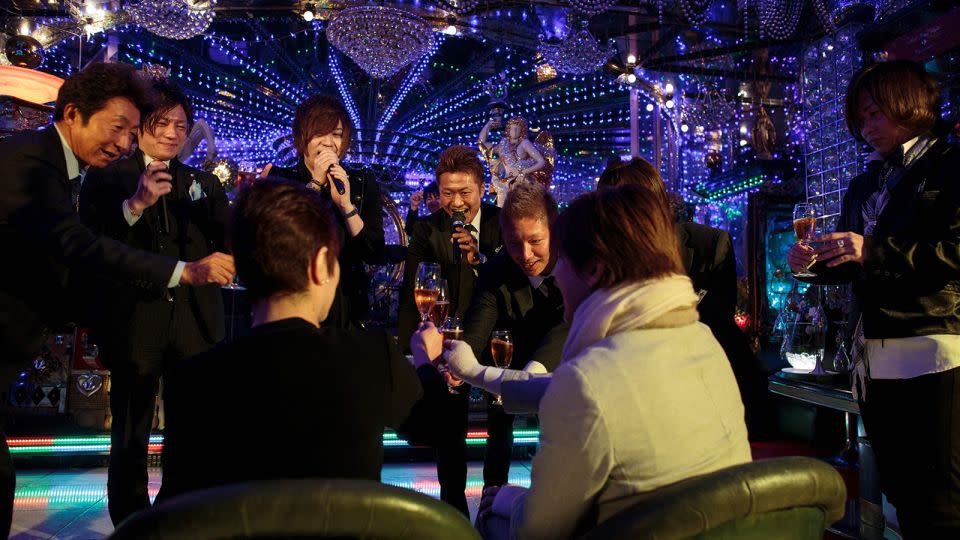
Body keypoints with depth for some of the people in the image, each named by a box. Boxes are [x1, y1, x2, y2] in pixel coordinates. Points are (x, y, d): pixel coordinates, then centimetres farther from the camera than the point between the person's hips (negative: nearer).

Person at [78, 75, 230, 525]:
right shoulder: (106, 178, 4)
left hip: (194, 320, 3)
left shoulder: (204, 182, 13)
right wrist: (134, 205, -21)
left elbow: (228, 244, 2)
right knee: (130, 437, 9)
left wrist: (247, 208, -17)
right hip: (135, 321, -2)